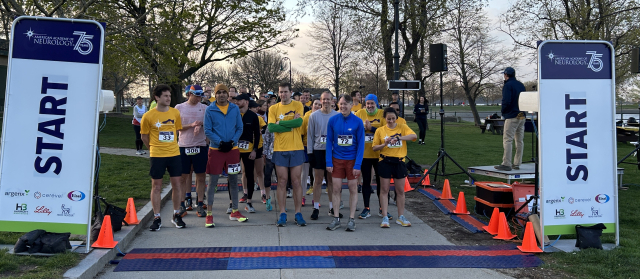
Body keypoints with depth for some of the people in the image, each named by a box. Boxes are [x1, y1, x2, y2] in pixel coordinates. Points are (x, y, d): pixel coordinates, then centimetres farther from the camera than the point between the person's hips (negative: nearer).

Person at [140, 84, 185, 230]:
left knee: (177, 184, 5)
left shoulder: (175, 113, 3)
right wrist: (154, 148, 10)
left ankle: (176, 215, 20)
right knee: (156, 186, 5)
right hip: (157, 156, -3)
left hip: (174, 154, 3)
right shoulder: (148, 116, -6)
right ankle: (157, 218, 14)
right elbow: (144, 136, 6)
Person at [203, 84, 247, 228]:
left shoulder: (235, 109, 5)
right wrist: (220, 142, -14)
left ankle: (234, 212, 20)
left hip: (232, 149, 3)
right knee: (213, 181, 0)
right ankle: (209, 214, 7)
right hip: (215, 150, -2)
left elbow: (239, 128, 4)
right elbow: (207, 130, -4)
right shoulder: (210, 110, -1)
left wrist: (232, 142, -10)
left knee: (233, 180, 9)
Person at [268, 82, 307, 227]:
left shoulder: (298, 105, 3)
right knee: (282, 181, 4)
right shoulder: (273, 108, 5)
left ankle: (298, 214, 11)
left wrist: (280, 123, -11)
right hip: (280, 149, 1)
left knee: (296, 181, 4)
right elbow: (271, 127, -9)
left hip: (296, 149, -1)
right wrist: (291, 125, -12)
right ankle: (282, 214, 11)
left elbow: (299, 122, -14)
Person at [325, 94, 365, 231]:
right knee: (336, 188, 4)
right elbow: (329, 142, 2)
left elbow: (361, 144, -5)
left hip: (352, 159, -1)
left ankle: (352, 219, 15)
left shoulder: (358, 122, -7)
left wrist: (358, 165, -12)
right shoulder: (333, 120, -2)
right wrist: (329, 162, -5)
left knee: (353, 188, 5)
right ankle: (336, 219, 15)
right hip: (337, 159, 1)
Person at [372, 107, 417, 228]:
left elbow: (414, 136, -16)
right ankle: (385, 217, 8)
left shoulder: (402, 127, 2)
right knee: (384, 190, 2)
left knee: (400, 190, 8)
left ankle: (401, 217, 20)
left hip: (399, 161, 1)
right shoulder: (380, 130, 3)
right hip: (385, 161, 0)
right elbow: (375, 147, 3)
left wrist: (398, 138, -29)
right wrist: (384, 144, -16)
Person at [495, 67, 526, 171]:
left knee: (507, 140, -9)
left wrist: (503, 111, -2)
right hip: (522, 116, 9)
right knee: (520, 141, 11)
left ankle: (506, 164, -14)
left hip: (512, 116, -9)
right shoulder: (521, 85, 16)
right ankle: (517, 164, 15)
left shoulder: (508, 85, -9)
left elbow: (506, 101, -17)